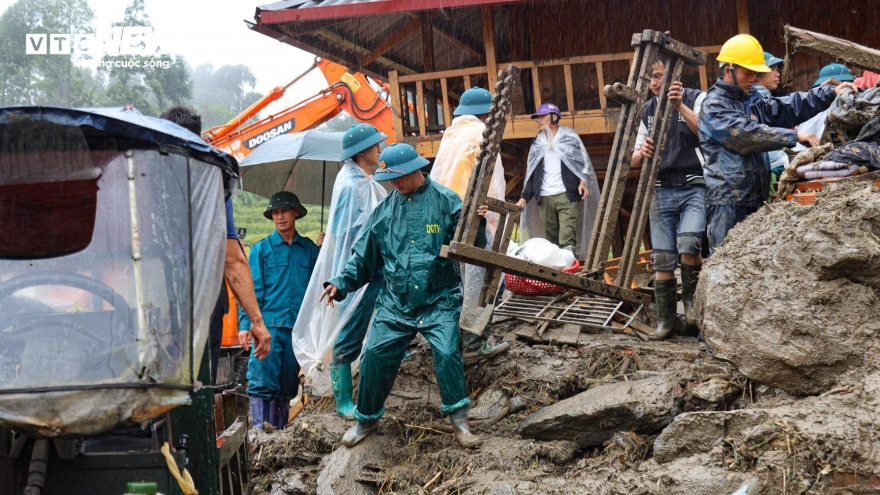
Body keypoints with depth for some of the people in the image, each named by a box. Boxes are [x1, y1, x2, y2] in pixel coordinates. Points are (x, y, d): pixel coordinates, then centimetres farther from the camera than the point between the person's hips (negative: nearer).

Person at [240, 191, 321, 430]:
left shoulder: (310, 249, 12)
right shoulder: (262, 249, 5)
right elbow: (252, 289, 1)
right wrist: (246, 323, -6)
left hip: (299, 326, 3)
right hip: (269, 324, -3)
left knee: (287, 385, 9)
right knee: (262, 383, -8)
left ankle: (280, 431, 16)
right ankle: (260, 432, -7)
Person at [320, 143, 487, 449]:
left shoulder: (446, 202, -4)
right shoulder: (385, 209, 7)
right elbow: (365, 255, 13)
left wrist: (477, 223, -25)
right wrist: (341, 284, 4)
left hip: (439, 301, -3)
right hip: (394, 303, 4)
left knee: (447, 353, -19)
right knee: (375, 356, 0)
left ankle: (459, 420, -2)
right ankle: (367, 418, 21)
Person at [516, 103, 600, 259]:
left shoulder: (570, 138, 6)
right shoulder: (537, 144, 18)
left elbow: (583, 161, 3)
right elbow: (532, 174, 20)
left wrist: (583, 180, -15)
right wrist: (525, 197, 11)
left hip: (567, 195, -4)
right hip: (545, 198, 5)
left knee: (567, 240, -14)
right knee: (550, 239, 1)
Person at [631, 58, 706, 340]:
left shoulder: (696, 99, 1)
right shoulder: (648, 110, 14)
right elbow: (635, 160, 16)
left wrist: (680, 106, -22)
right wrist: (642, 153, -7)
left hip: (694, 187, -4)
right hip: (661, 191, 4)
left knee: (688, 244, -24)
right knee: (662, 259, 1)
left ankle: (690, 297, 1)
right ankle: (665, 320, 10)